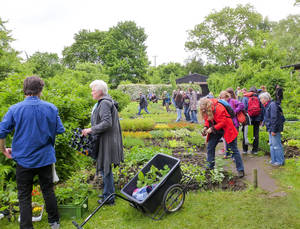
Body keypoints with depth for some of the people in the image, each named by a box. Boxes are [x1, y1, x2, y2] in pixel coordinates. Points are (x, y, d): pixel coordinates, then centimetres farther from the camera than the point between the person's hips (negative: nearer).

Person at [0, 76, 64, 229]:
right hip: (45, 158, 2)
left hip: (24, 159, -2)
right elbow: (60, 130, -2)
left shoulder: (15, 109, -10)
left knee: (24, 196, 11)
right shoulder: (51, 108, -7)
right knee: (48, 191, 18)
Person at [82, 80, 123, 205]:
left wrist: (91, 129, -21)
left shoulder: (104, 103, -17)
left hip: (107, 142, -10)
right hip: (106, 141, 10)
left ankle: (109, 197, 13)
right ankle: (108, 193, 33)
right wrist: (92, 130, 17)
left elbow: (107, 123, -26)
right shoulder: (106, 102, 15)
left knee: (105, 169, 1)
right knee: (105, 168, 19)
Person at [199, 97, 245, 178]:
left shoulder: (218, 108, -28)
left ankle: (240, 170, 7)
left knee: (234, 150, -1)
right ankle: (210, 167, 22)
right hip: (215, 130, 8)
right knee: (210, 147, 7)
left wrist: (212, 129, -26)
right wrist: (206, 127, -10)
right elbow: (207, 119, 8)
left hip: (226, 129, -7)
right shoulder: (206, 110, -5)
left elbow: (223, 122, -27)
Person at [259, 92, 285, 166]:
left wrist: (273, 130, -22)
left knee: (276, 145, -1)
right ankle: (274, 160, 27)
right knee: (272, 144, 17)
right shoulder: (267, 105, 12)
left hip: (274, 129, -10)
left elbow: (274, 118, -22)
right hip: (270, 128, 10)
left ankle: (280, 161, 10)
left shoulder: (272, 105, -19)